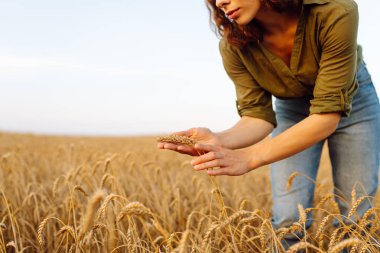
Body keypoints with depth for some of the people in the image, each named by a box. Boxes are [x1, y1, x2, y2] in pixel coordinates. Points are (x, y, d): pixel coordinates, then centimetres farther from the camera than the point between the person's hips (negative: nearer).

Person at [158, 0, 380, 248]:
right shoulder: (234, 46, -25)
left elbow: (328, 113, -36)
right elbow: (257, 115, -22)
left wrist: (249, 157, -45)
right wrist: (219, 141, -44)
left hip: (352, 99, -1)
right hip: (291, 108, 2)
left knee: (357, 215, -1)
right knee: (289, 219, -8)